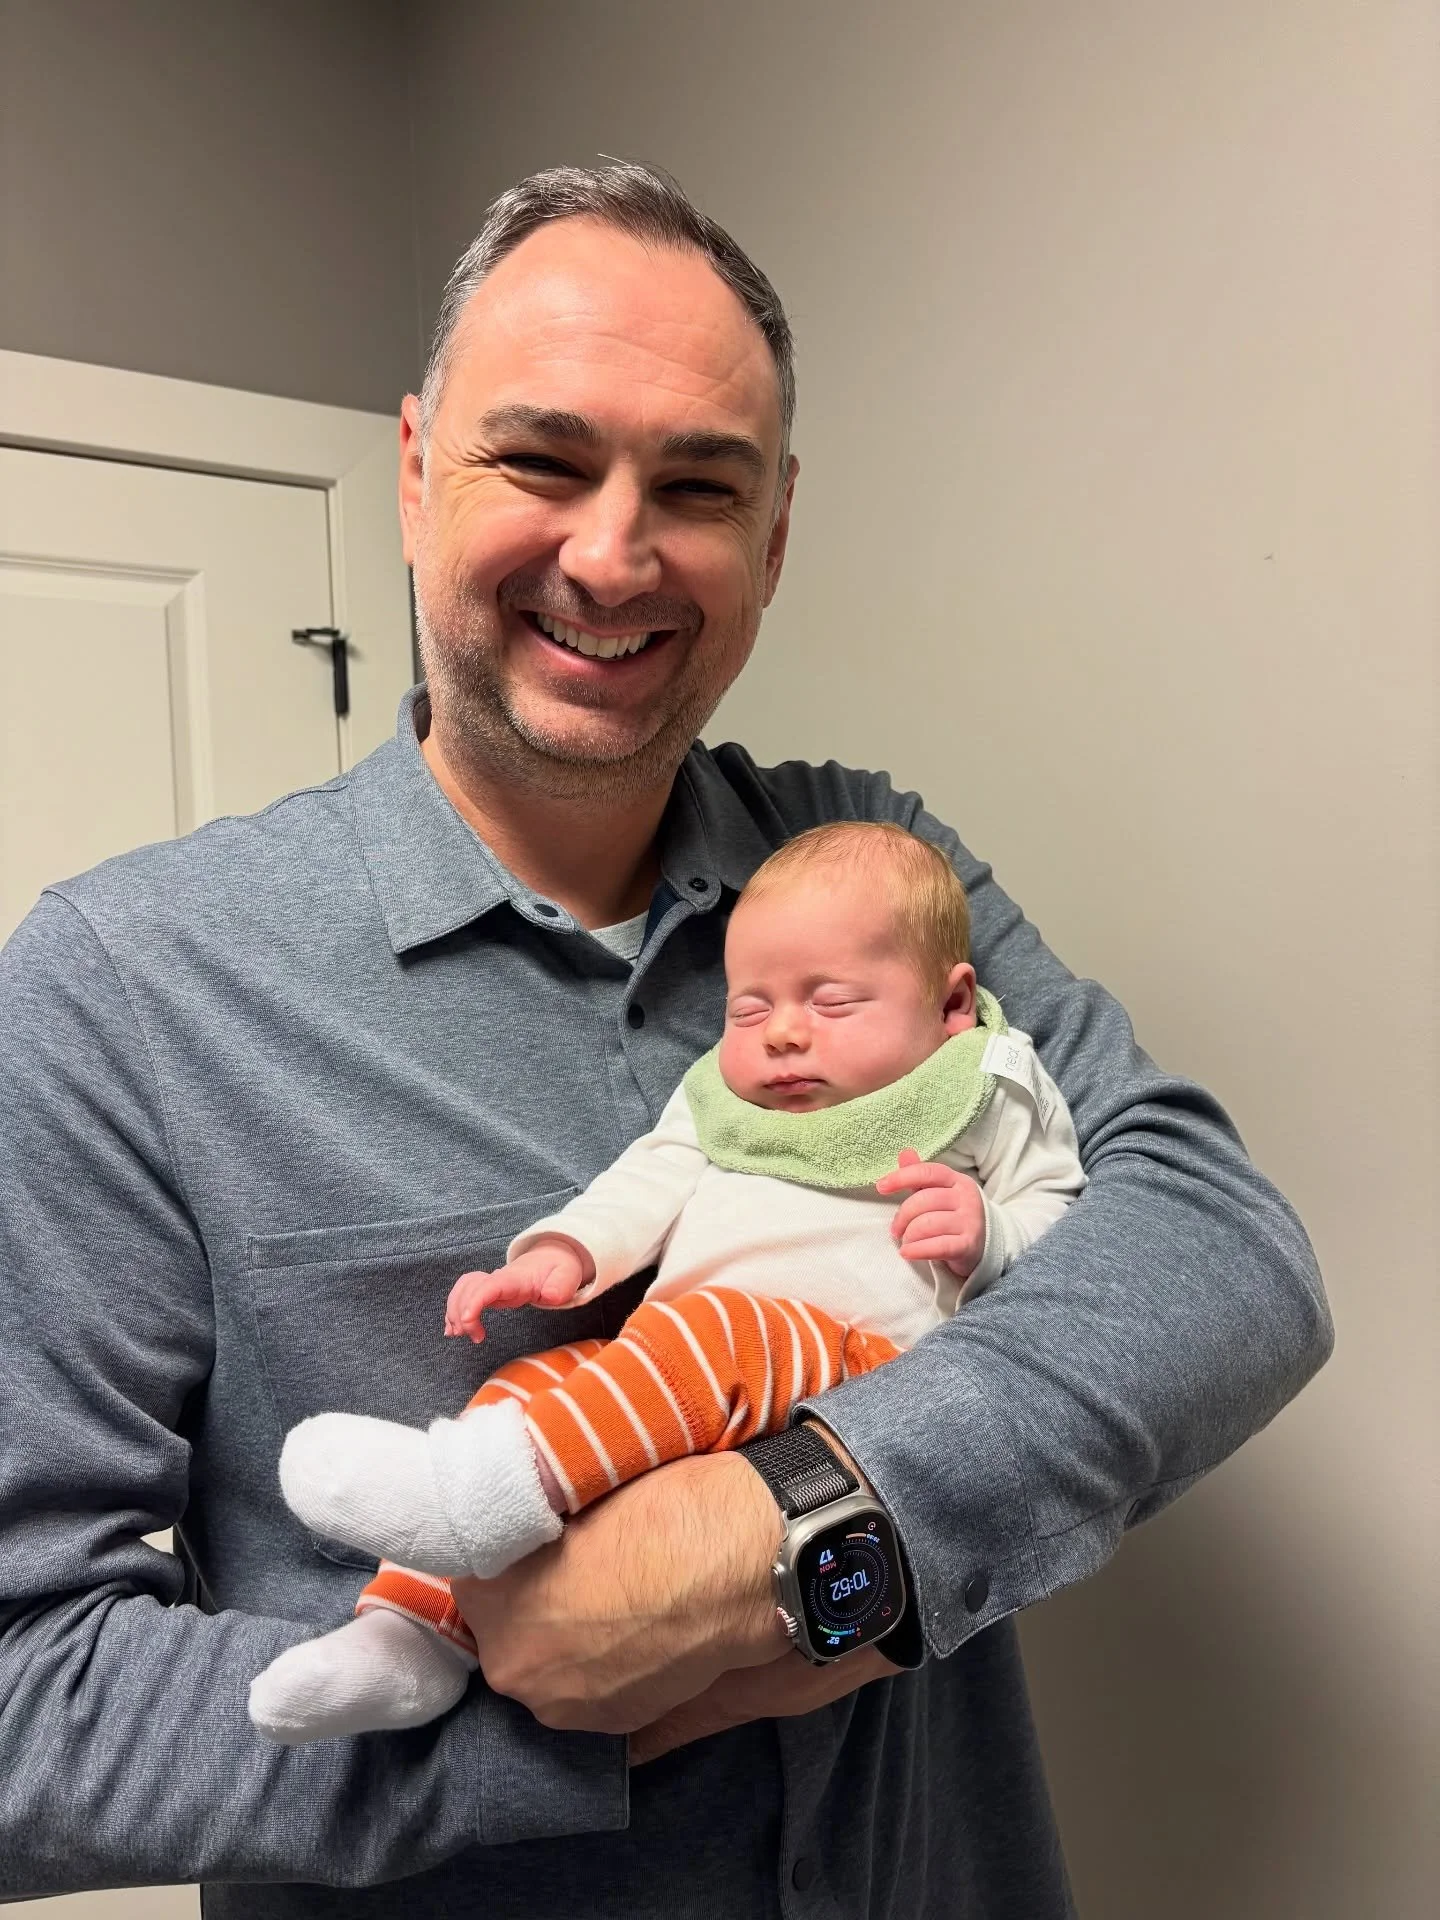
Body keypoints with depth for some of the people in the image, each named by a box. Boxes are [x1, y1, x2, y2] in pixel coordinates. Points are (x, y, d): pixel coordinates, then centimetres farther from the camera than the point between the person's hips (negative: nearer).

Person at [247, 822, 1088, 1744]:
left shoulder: (985, 1092, 15)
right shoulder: (725, 1094, 27)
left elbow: (1064, 1215, 13)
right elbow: (650, 1180, 16)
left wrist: (985, 1233, -9)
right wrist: (564, 1252, -3)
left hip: (858, 1364, -6)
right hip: (673, 1359, 6)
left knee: (716, 1333, -35)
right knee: (524, 1383, -15)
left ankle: (508, 1485, -50)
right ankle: (412, 1636, -15)